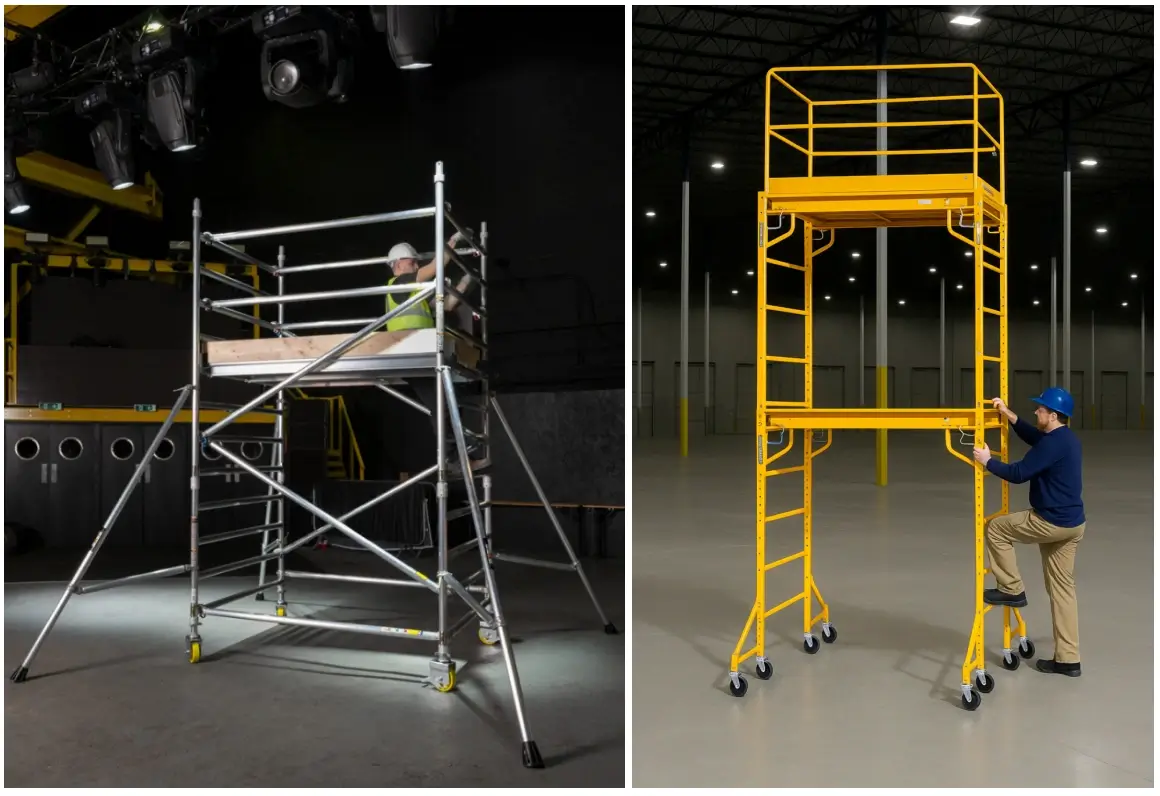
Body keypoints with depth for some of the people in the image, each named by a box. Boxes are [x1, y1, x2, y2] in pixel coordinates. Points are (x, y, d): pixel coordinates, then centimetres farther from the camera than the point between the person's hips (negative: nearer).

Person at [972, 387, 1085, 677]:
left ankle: (1012, 590, 13)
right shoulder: (1065, 438, 11)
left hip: (1052, 523, -10)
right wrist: (1008, 414, 22)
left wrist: (988, 461, -10)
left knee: (995, 528, 7)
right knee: (1062, 588, 12)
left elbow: (1018, 473, -22)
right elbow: (1032, 436, 28)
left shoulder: (1054, 444, -20)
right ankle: (1067, 659, 16)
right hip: (1072, 524, 10)